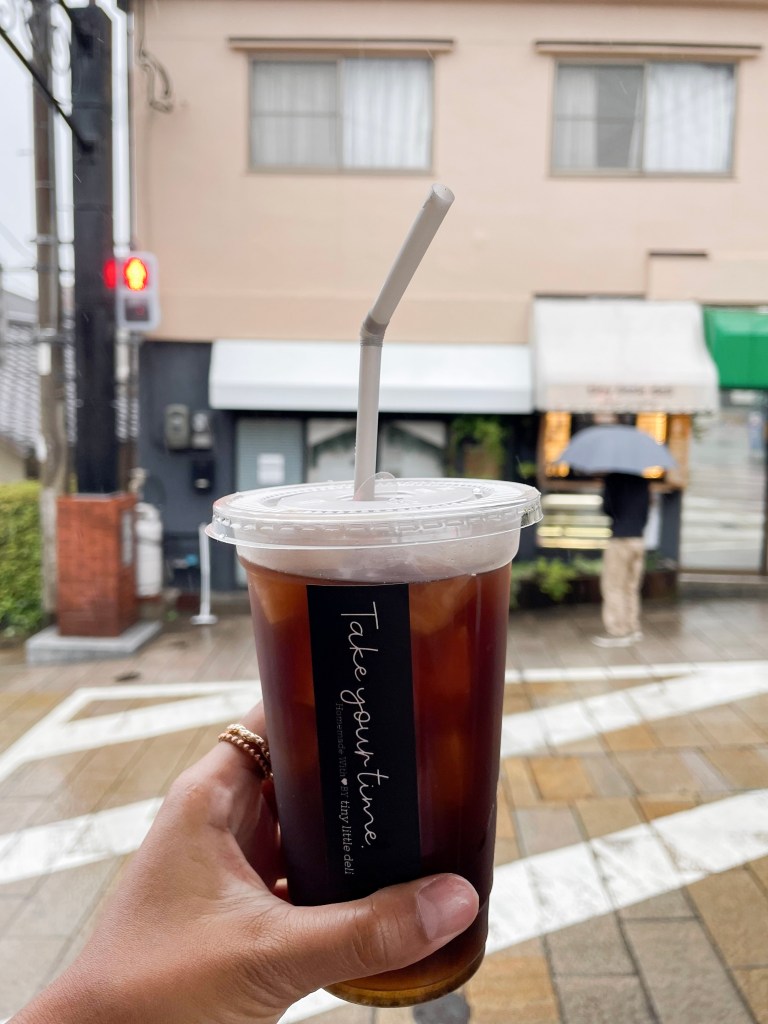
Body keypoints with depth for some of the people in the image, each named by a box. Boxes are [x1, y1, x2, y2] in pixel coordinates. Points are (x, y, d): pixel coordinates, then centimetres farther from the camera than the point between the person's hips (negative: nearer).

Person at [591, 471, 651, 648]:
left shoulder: (613, 478, -9)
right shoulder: (643, 481, 8)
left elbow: (607, 508, -7)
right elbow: (646, 511, 10)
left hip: (619, 540, -6)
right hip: (638, 540, 6)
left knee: (614, 588, 1)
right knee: (631, 588, 14)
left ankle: (619, 632, 1)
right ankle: (633, 629, 18)